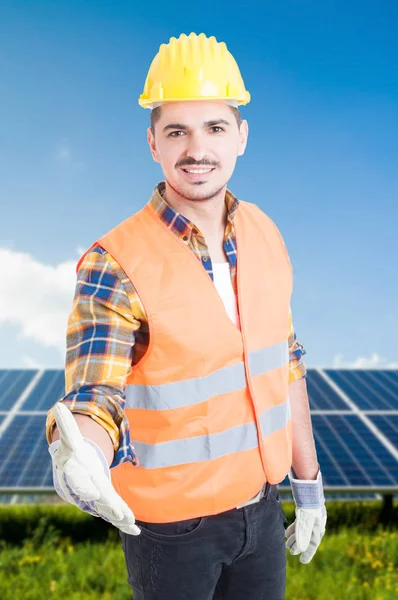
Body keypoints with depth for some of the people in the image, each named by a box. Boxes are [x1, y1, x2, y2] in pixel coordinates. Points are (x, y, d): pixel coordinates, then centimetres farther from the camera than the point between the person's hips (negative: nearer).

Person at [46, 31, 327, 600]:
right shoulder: (115, 264, -21)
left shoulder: (265, 235, -3)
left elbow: (285, 362, 5)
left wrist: (308, 483, 9)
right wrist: (79, 455, -48)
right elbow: (94, 401, -24)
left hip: (261, 505, 5)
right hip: (171, 525, -4)